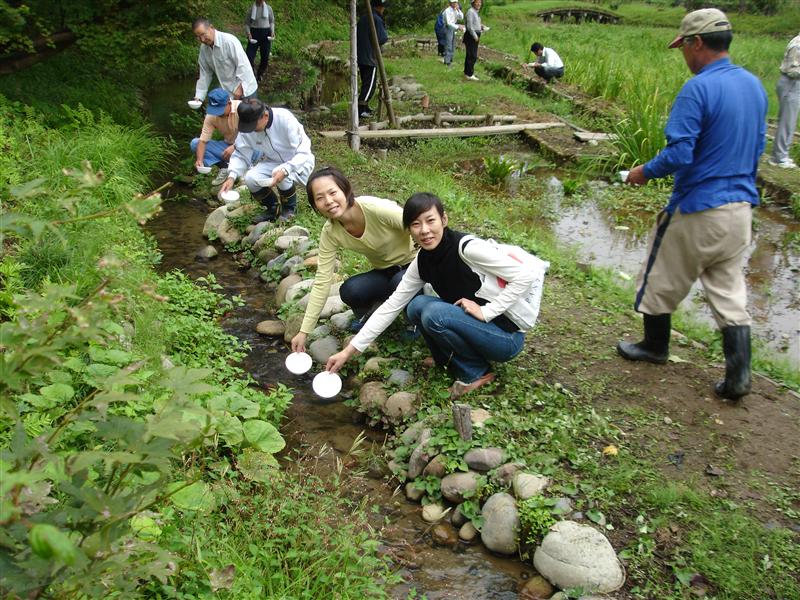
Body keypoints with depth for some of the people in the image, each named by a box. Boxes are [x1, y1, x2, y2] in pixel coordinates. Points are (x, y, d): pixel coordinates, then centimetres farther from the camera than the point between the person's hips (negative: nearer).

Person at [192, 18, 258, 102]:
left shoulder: (229, 40, -21)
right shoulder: (204, 49, 0)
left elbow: (243, 65, -23)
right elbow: (205, 74, 6)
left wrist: (240, 88, -25)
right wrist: (199, 96, 0)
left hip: (245, 90, -6)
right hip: (228, 93, 6)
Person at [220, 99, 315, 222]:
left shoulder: (285, 119, -28)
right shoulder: (247, 126, -14)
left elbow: (303, 152, -30)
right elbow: (240, 155, -6)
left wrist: (285, 170, -44)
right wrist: (232, 177, -23)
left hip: (299, 163, -5)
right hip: (273, 163, 5)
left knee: (280, 175, -34)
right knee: (250, 178, -21)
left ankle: (290, 207, -3)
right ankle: (273, 207, 6)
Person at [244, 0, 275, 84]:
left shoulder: (268, 8, 2)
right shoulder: (251, 9, 0)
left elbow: (272, 22, 13)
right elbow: (246, 23, 5)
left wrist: (272, 32, -3)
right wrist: (248, 33, -12)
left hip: (266, 34, 1)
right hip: (254, 33, -1)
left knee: (265, 57, 5)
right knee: (249, 56, -12)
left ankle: (260, 75, 28)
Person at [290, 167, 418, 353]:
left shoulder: (377, 209, -30)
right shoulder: (330, 233, -16)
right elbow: (322, 282, -15)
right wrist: (304, 332, -17)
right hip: (384, 273, 3)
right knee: (348, 291, -26)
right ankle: (368, 315, 9)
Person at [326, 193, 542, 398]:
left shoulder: (467, 247, -23)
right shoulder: (421, 263, -1)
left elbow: (525, 276, -23)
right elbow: (391, 306, 0)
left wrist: (486, 311, -23)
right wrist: (349, 351, -3)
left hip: (506, 337, -6)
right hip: (472, 327, 7)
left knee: (435, 313, -25)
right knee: (417, 305, -8)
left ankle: (476, 372, -5)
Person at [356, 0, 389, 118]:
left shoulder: (363, 18, 13)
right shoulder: (377, 20, -13)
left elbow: (356, 35, 19)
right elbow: (382, 39, -15)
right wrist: (386, 35, 4)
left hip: (361, 57, 8)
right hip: (371, 58, -8)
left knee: (365, 83, 17)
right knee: (370, 85, -5)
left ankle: (365, 108, 22)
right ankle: (360, 109, -11)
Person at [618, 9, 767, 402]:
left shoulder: (698, 89, -19)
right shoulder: (754, 85, 7)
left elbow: (678, 154, -23)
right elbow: (757, 147, 15)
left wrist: (644, 173, -6)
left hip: (697, 210, -7)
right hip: (740, 206, 7)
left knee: (664, 278, 14)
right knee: (729, 288, 13)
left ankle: (655, 347, 33)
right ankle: (738, 376, 12)